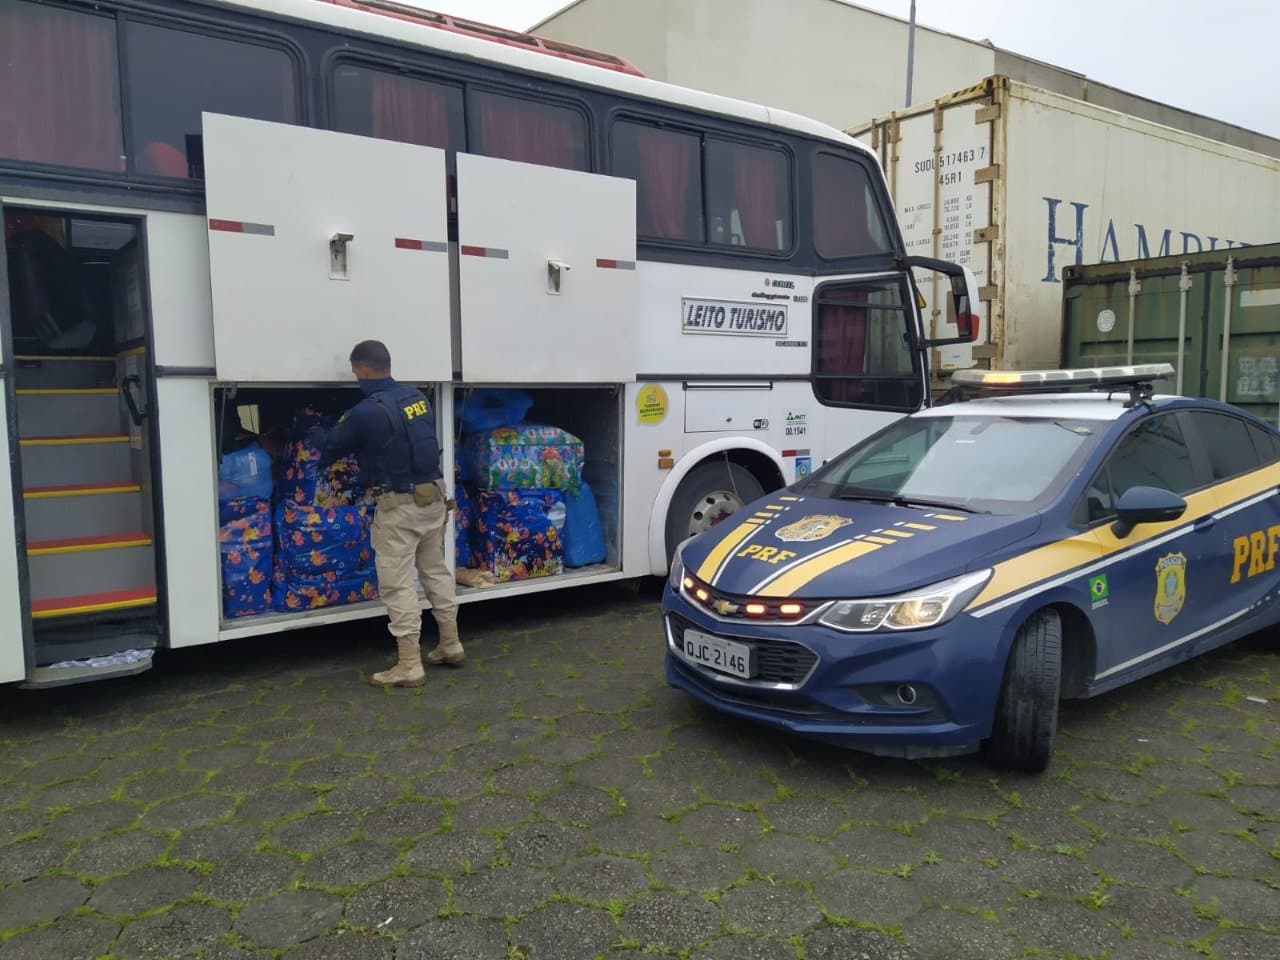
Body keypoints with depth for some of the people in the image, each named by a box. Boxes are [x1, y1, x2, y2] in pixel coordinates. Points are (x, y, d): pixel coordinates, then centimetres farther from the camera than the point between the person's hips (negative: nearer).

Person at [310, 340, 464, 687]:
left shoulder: (366, 412, -18)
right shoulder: (416, 395, 3)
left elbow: (330, 447, -2)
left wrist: (313, 431, 24)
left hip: (399, 504, -7)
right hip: (433, 495, 8)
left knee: (397, 584, 0)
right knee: (435, 570, 19)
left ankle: (409, 666, 3)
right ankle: (451, 646, 29)